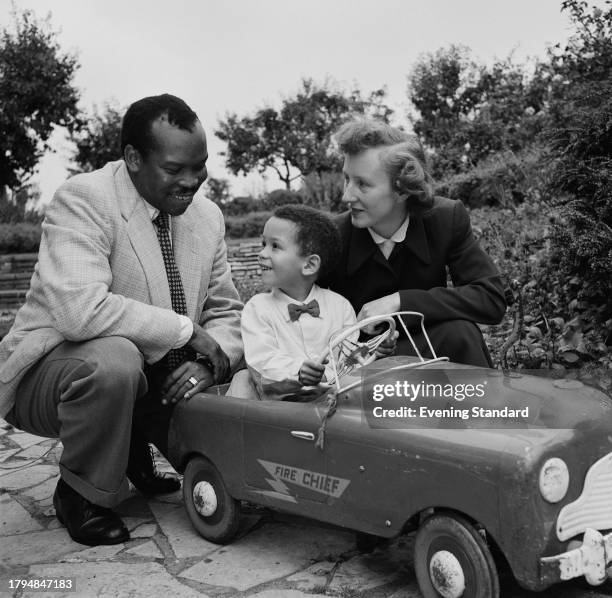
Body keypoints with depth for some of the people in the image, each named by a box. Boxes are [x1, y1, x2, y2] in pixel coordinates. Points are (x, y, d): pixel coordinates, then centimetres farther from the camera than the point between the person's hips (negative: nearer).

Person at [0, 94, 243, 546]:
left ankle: (135, 457, 22)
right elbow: (80, 310, -36)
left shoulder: (207, 215, 1)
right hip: (51, 369, -6)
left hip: (154, 378, 7)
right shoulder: (81, 200, -21)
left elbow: (226, 312, 5)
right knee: (112, 360, -38)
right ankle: (81, 494, -8)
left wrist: (211, 359, -18)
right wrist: (187, 330, -28)